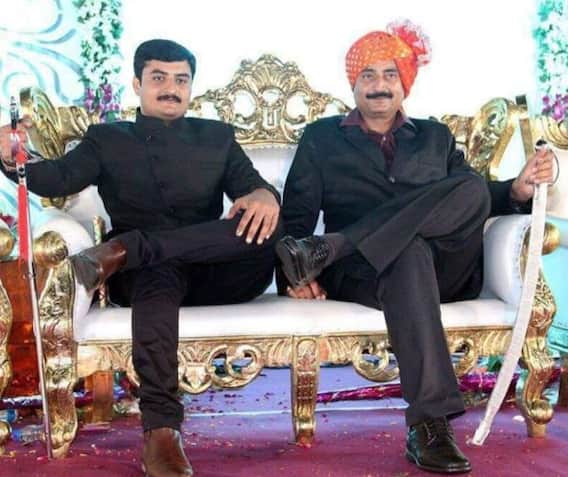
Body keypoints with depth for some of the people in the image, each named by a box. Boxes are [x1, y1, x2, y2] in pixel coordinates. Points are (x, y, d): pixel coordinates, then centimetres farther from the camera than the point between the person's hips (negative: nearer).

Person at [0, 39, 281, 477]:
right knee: (159, 272, -39)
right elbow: (61, 178, 0)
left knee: (265, 222, -29)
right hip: (144, 272, -1)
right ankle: (161, 430, -45)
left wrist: (264, 194, -20)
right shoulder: (107, 140, 17)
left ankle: (125, 249, -32)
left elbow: (251, 185, 7)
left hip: (213, 274, 2)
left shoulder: (218, 137, 20)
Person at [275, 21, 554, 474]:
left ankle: (326, 249, -31)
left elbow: (475, 200, 16)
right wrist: (295, 275, -11)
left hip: (443, 270, 3)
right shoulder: (321, 137, 16)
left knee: (474, 188, -26)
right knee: (409, 253, -38)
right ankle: (429, 424, -42)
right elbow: (298, 212, 7)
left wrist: (518, 189, -6)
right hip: (360, 272, -2)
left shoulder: (436, 136, 24)